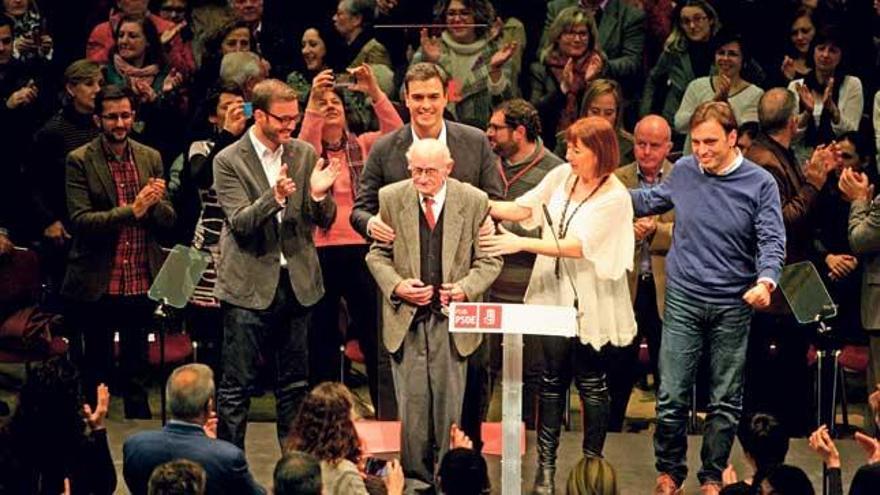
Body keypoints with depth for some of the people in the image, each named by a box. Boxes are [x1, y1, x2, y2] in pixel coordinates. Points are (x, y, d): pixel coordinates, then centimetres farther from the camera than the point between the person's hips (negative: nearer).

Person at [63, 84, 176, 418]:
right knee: (96, 368, 6)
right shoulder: (80, 161, -5)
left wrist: (156, 203, -17)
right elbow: (79, 220, -15)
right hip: (97, 286, -3)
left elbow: (168, 221, 6)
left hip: (141, 283, 3)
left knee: (137, 369, 12)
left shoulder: (151, 159, 7)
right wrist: (131, 210, -26)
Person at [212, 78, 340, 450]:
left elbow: (325, 221, 6)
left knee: (295, 384, 11)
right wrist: (275, 196, -31)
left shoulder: (305, 155, 6)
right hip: (249, 287, -4)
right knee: (236, 387, -1)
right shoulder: (229, 161, -6)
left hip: (297, 283, 4)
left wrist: (319, 195, -16)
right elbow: (240, 223, -15)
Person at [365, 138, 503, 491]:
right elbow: (377, 254, 8)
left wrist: (465, 288, -14)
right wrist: (396, 286, -9)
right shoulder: (391, 199, 1)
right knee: (412, 400, 0)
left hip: (452, 319, 0)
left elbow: (488, 260, 3)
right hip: (406, 317, 1)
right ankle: (415, 476, 11)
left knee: (449, 400, 2)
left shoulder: (474, 202, -2)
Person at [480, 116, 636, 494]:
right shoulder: (562, 176, 0)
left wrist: (521, 244, -27)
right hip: (554, 295, 5)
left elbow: (579, 246, -23)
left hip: (591, 304, -5)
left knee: (591, 384, 6)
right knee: (552, 380, 6)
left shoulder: (615, 198, -17)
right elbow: (525, 209, 5)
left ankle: (592, 463, 19)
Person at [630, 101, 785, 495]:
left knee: (725, 402, 8)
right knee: (671, 397, -1)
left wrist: (766, 281, -30)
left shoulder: (760, 184, -9)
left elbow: (772, 241, -12)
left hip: (733, 306, -1)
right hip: (683, 299, 2)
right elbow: (650, 201, 21)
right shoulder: (683, 171, 0)